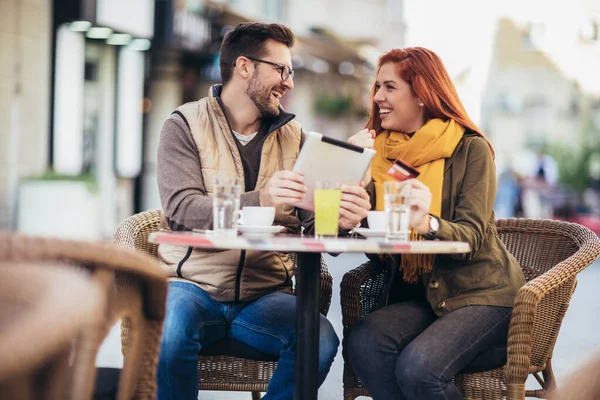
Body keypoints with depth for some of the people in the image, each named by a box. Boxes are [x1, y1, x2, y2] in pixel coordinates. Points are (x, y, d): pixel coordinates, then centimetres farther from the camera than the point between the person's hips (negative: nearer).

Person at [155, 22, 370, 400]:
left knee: (321, 340, -27)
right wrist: (259, 199, -32)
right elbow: (181, 209, -16)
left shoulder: (294, 138, 11)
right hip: (192, 284, -3)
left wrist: (339, 222, -22)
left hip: (265, 293, 3)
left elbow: (312, 225, 3)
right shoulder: (185, 126, 1)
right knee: (171, 334, -36)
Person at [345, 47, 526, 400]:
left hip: (482, 294, -4)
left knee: (418, 368, -30)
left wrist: (428, 224, -38)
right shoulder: (380, 151, 7)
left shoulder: (471, 149, -7)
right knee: (364, 341, -28)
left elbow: (471, 238, -17)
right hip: (417, 295, 4)